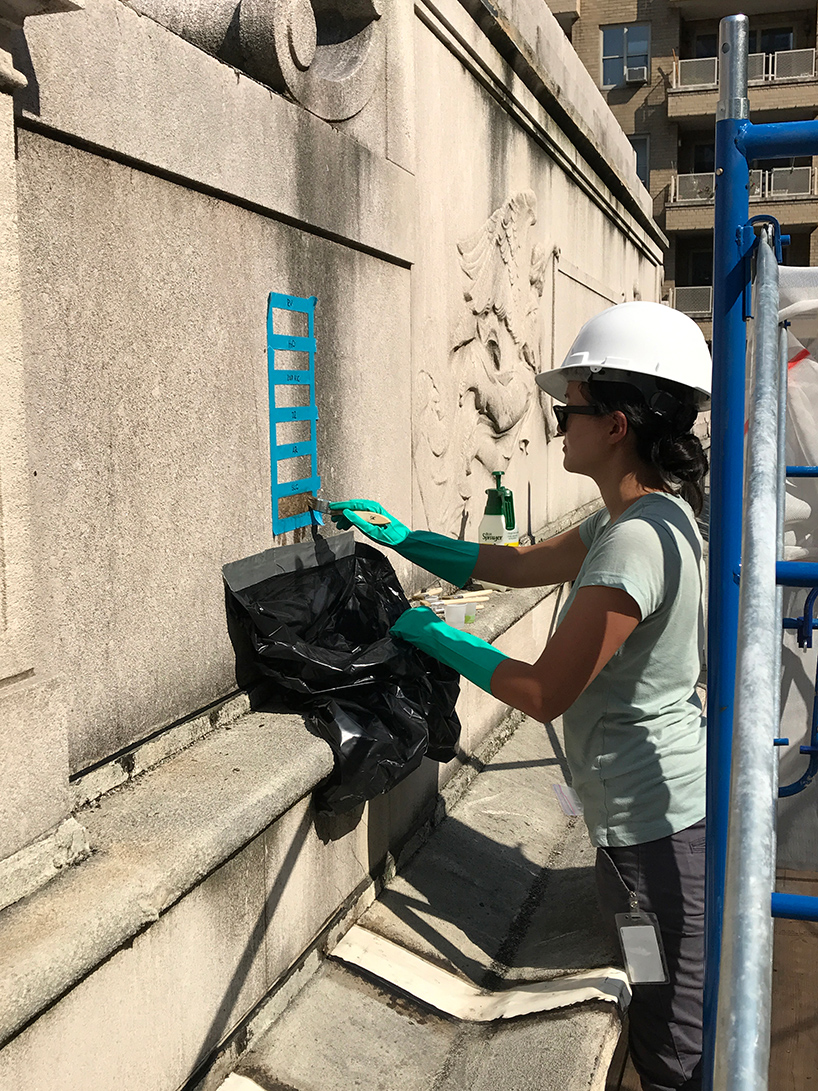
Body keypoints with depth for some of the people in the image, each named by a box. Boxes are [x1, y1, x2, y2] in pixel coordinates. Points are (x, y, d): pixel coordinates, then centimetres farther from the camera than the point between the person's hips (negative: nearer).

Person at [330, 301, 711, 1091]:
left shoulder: (637, 540, -26)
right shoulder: (636, 518, 6)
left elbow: (544, 693, -23)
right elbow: (512, 566, 15)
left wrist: (435, 636, -10)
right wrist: (400, 536, 13)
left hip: (656, 821, -10)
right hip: (664, 803, 10)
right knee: (653, 1018, 25)